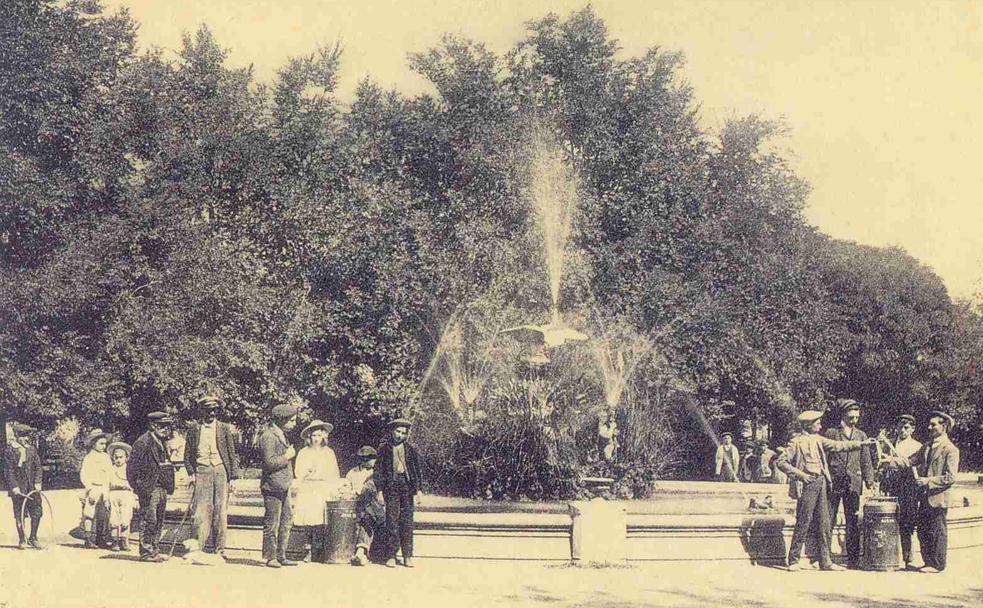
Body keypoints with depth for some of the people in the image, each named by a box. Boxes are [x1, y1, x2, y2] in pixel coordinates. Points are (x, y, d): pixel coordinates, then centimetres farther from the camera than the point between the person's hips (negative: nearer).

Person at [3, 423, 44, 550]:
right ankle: (21, 540, 13)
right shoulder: (10, 450, -5)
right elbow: (9, 470, -7)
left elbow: (38, 467, 11)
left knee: (37, 512, 3)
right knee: (19, 515, 3)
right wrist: (14, 486, -13)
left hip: (32, 487, 4)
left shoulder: (31, 449, 9)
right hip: (18, 489, -4)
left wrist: (37, 482, -1)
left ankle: (33, 538, 16)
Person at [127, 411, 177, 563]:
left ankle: (155, 551, 18)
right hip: (149, 488, -9)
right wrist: (140, 487, -17)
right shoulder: (143, 442, -11)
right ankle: (146, 552, -2)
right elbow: (133, 466, -14)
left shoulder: (161, 443, 17)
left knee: (159, 522, 11)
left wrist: (168, 487, 18)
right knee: (149, 520, -6)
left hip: (161, 488, 9)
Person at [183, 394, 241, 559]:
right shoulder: (194, 429, 10)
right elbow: (188, 455, 13)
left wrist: (233, 477, 2)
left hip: (221, 471, 1)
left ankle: (219, 549, 4)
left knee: (221, 511, -1)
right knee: (201, 511, -8)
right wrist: (191, 473, -1)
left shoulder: (225, 429, 10)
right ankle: (200, 547, -7)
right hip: (202, 471, -1)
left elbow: (232, 454, 9)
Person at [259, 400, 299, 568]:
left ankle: (281, 556, 18)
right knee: (272, 524, -3)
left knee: (287, 520, 11)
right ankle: (270, 557, 4)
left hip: (283, 488, 10)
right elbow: (269, 463, -22)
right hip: (273, 487, -10)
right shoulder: (268, 436, -16)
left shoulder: (282, 435, 13)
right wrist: (287, 456, -14)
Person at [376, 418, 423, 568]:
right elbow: (378, 470, 6)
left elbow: (417, 470, 13)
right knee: (392, 521, -5)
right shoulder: (384, 449, 8)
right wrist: (380, 489, -3)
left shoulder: (411, 450, 13)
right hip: (391, 486, -1)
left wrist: (417, 489, 6)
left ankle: (408, 556, 3)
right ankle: (390, 556, -2)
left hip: (407, 486, 2)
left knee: (407, 521, -1)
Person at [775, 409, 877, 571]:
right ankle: (793, 561, 1)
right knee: (803, 523, -6)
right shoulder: (797, 442, -6)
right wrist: (800, 474, -15)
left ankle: (825, 561, 10)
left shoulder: (818, 440, 13)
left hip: (821, 483, 7)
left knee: (824, 524, 6)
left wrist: (861, 443, 9)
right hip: (807, 484, -7)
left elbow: (838, 445, 15)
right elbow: (781, 462, -8)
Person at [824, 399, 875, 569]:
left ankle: (853, 559, 8)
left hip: (853, 483, 3)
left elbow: (866, 462, 13)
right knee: (828, 521, -2)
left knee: (853, 523, 3)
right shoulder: (831, 433, 4)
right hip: (834, 482, -3)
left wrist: (870, 482, 1)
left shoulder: (861, 436, 14)